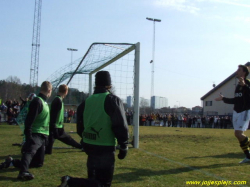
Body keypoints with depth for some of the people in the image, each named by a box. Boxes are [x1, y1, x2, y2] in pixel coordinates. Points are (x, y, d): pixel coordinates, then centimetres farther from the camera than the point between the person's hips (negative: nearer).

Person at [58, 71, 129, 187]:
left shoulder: (86, 102, 7)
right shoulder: (113, 100, -9)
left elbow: (80, 127, 14)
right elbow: (120, 126, -15)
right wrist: (124, 146, -5)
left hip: (89, 147, 7)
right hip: (105, 149, -6)